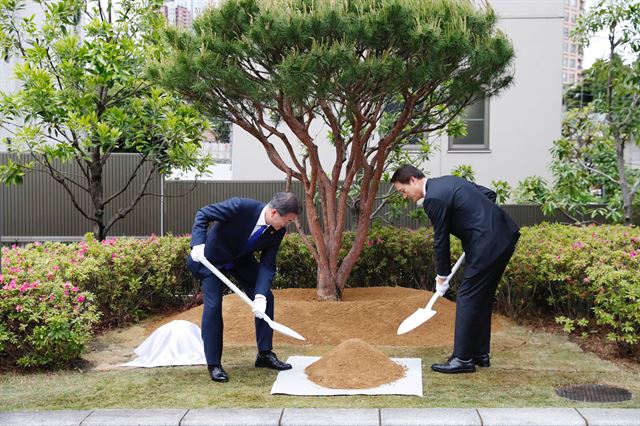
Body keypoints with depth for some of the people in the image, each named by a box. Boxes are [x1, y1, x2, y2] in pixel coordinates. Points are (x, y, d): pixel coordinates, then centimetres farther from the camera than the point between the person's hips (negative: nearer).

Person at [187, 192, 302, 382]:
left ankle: (265, 354, 15)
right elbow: (203, 214, -25)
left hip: (242, 259, 6)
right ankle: (214, 364, -2)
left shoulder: (278, 231, -19)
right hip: (212, 257, -5)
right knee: (213, 305, -14)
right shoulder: (241, 206, -35)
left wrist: (260, 295, -29)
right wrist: (198, 243, -39)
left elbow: (267, 264, -15)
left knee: (266, 298, 0)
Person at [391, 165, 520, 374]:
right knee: (481, 298, 17)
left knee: (467, 299, -2)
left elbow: (441, 240, -7)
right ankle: (479, 353, 24)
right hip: (505, 235, 10)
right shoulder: (447, 181, 16)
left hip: (488, 244, -10)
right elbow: (489, 194, 21)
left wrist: (442, 277, 4)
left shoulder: (433, 199, -13)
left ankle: (463, 359, 3)